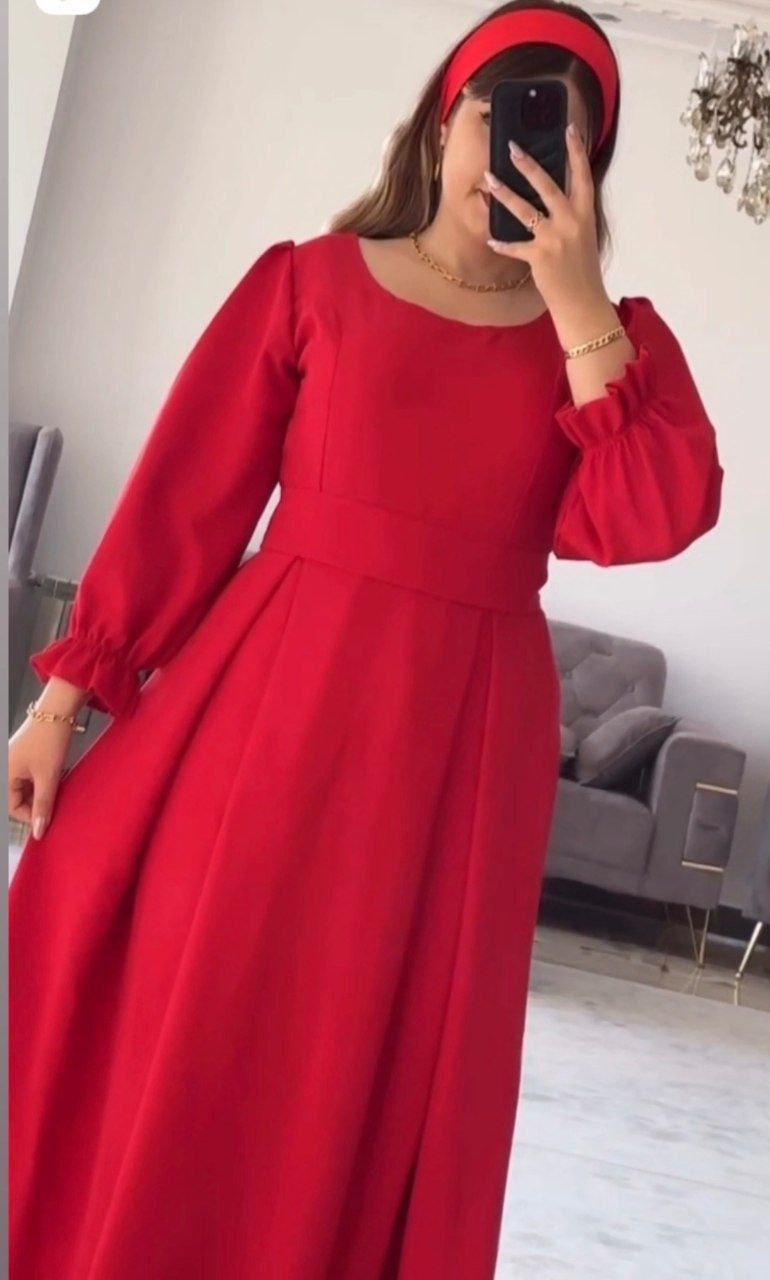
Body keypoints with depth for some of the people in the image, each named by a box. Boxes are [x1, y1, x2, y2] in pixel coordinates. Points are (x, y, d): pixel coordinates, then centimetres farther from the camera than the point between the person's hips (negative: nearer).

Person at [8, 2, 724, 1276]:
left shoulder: (615, 339, 9)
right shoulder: (310, 279, 4)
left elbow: (653, 520, -9)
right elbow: (184, 498, 2)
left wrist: (577, 305, -10)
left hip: (458, 738, 1)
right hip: (268, 696, -1)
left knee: (360, 1076, 8)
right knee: (153, 1033, 5)